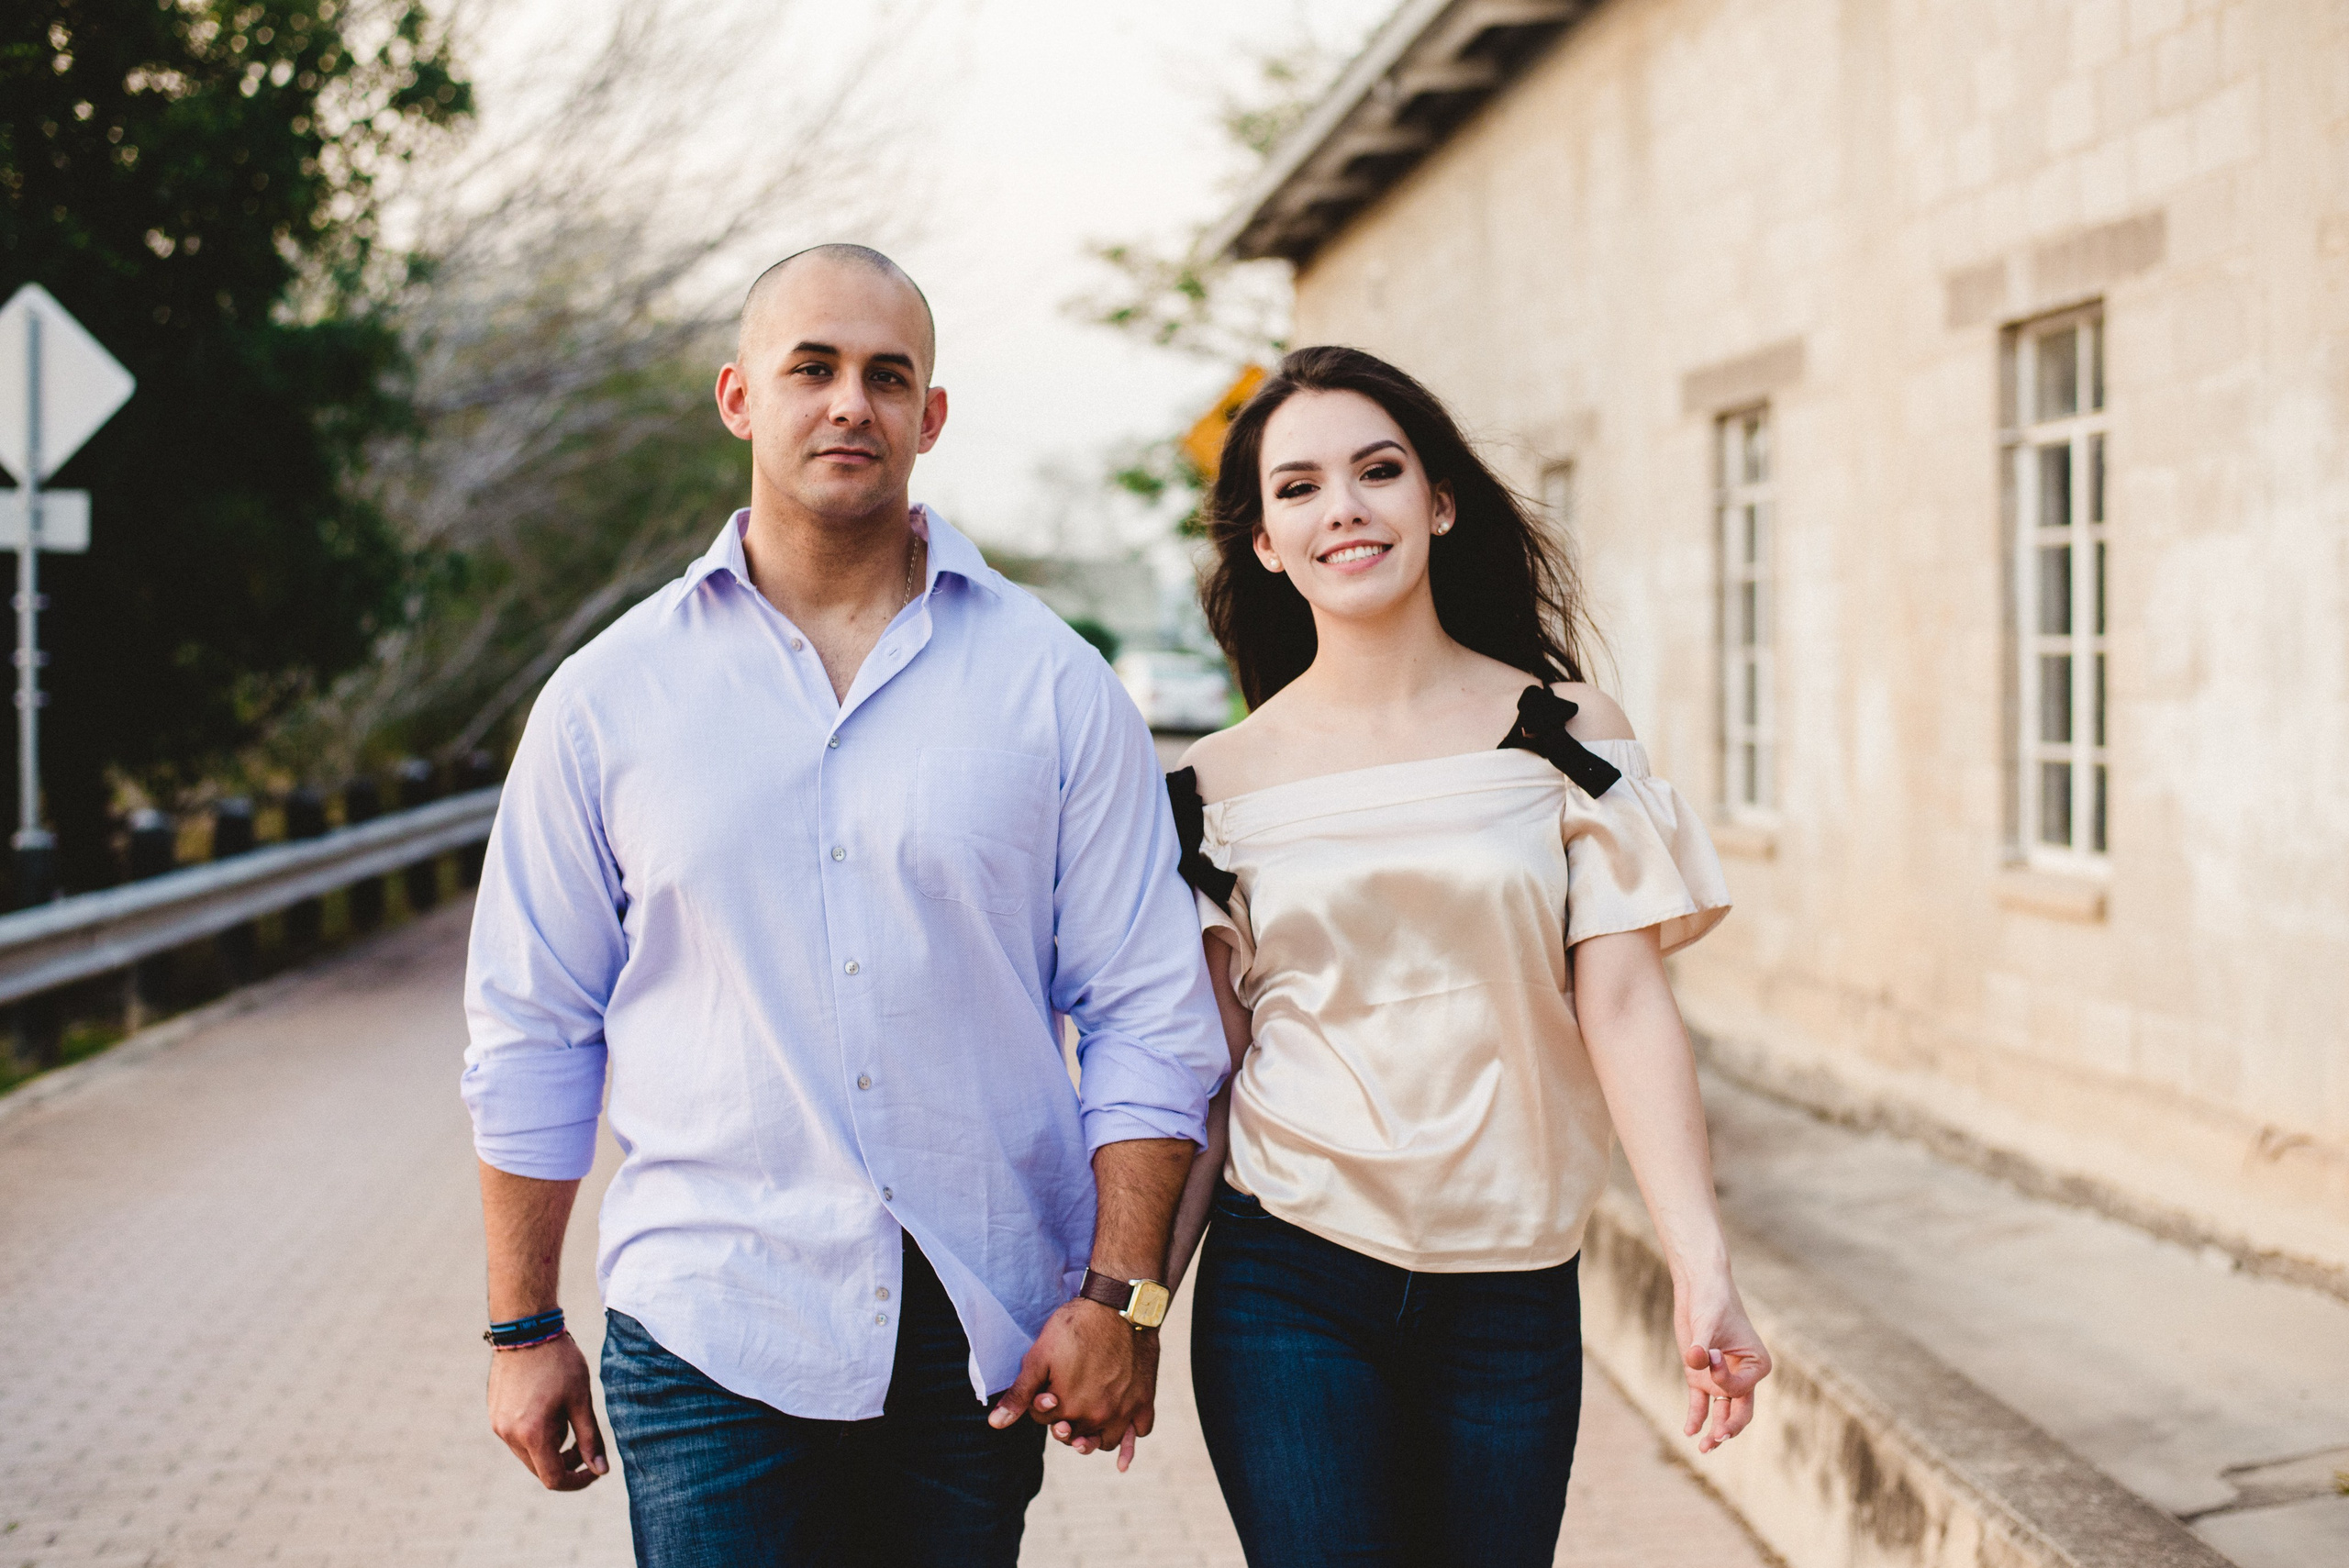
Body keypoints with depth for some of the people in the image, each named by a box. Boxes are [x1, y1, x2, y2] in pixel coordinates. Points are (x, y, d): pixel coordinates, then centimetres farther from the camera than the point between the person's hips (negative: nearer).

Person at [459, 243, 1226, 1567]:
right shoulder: (610, 699, 3)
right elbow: (533, 1032, 8)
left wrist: (1121, 1296, -5)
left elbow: (1149, 1011, 1)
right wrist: (525, 1327, 7)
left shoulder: (1055, 686, 2)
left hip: (986, 1341, 1)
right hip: (709, 1333, 0)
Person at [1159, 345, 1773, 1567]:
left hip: (1511, 1292, 1)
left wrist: (1701, 1269, -14)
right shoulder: (1221, 786, 3)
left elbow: (1624, 1004, -5)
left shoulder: (1563, 738, 1)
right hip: (1286, 1284, 0)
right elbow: (1202, 1069, 5)